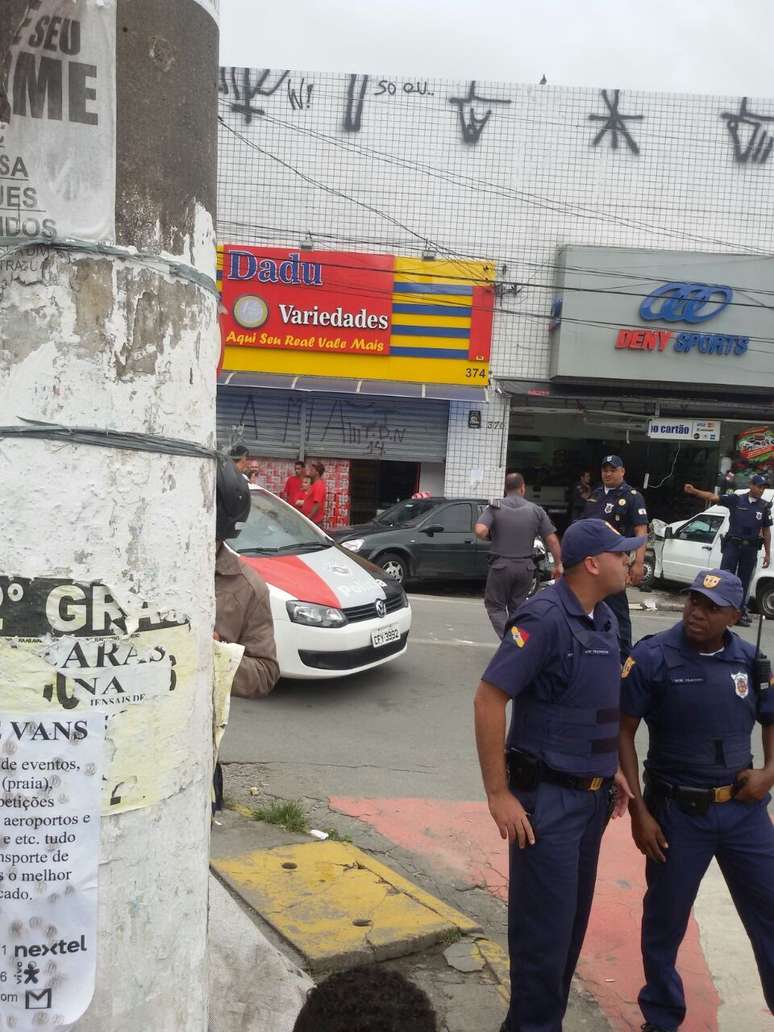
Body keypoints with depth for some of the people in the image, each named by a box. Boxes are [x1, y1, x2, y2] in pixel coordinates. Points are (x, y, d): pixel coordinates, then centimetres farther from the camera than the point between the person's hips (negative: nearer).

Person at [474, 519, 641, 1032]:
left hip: (593, 796, 8)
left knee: (573, 919, 19)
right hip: (548, 798, -8)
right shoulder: (546, 617, -20)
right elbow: (489, 700, -22)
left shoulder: (604, 619, 6)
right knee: (546, 926, 3)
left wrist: (612, 768, 16)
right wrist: (499, 795, -20)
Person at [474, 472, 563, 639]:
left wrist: (491, 538, 1)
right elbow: (552, 540, -2)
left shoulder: (495, 508, -5)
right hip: (525, 567, 2)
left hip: (501, 564, -2)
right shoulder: (536, 510, 0)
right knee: (517, 607, 17)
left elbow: (480, 531, -21)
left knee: (495, 606, 10)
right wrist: (558, 564, 8)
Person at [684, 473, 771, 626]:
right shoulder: (736, 500, -1)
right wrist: (694, 491, -24)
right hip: (733, 545, -2)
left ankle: (741, 613, 17)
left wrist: (767, 553, 8)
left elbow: (766, 531, 10)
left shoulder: (765, 507, 6)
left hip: (750, 549, 2)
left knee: (744, 581, 9)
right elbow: (713, 497, -10)